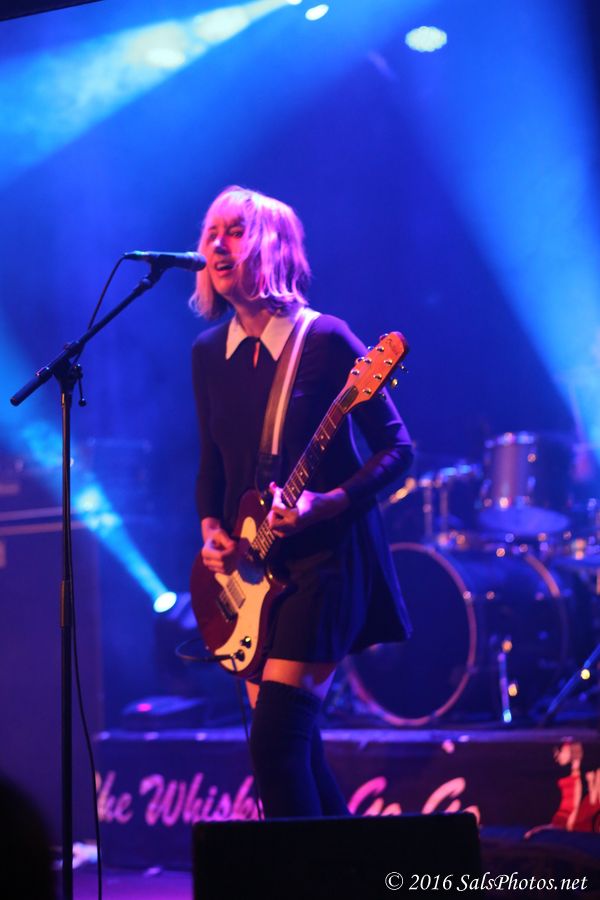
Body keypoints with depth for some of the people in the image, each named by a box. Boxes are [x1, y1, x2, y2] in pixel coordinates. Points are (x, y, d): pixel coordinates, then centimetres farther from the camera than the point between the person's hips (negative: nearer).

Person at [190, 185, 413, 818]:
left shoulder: (325, 341, -10)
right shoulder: (208, 354, 8)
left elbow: (396, 448, -8)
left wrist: (327, 503, -21)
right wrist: (211, 530, 0)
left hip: (324, 557, -6)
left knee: (275, 741, -15)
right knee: (293, 744, 9)